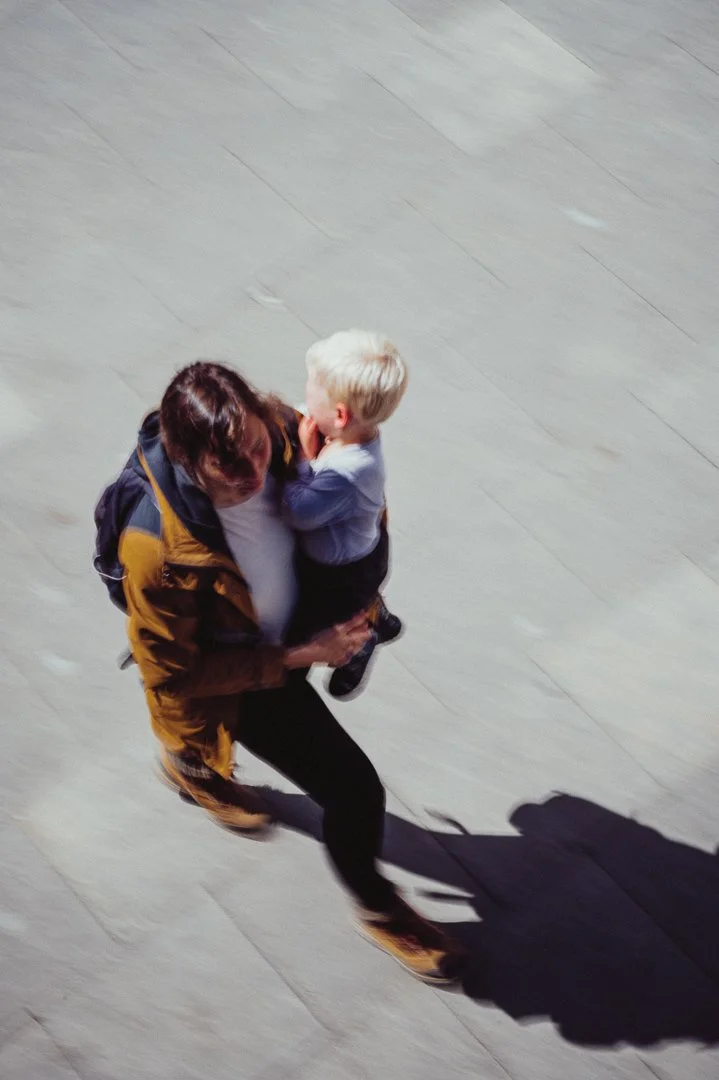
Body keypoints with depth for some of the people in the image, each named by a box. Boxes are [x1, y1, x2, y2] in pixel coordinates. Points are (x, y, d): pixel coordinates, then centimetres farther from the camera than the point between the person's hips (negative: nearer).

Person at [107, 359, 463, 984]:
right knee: (354, 789, -1)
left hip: (293, 626, 6)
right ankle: (377, 907, 32)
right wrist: (303, 657, -28)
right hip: (233, 676, -6)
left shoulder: (279, 433, -29)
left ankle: (193, 765, 70)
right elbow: (174, 675, -27)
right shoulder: (158, 550, -42)